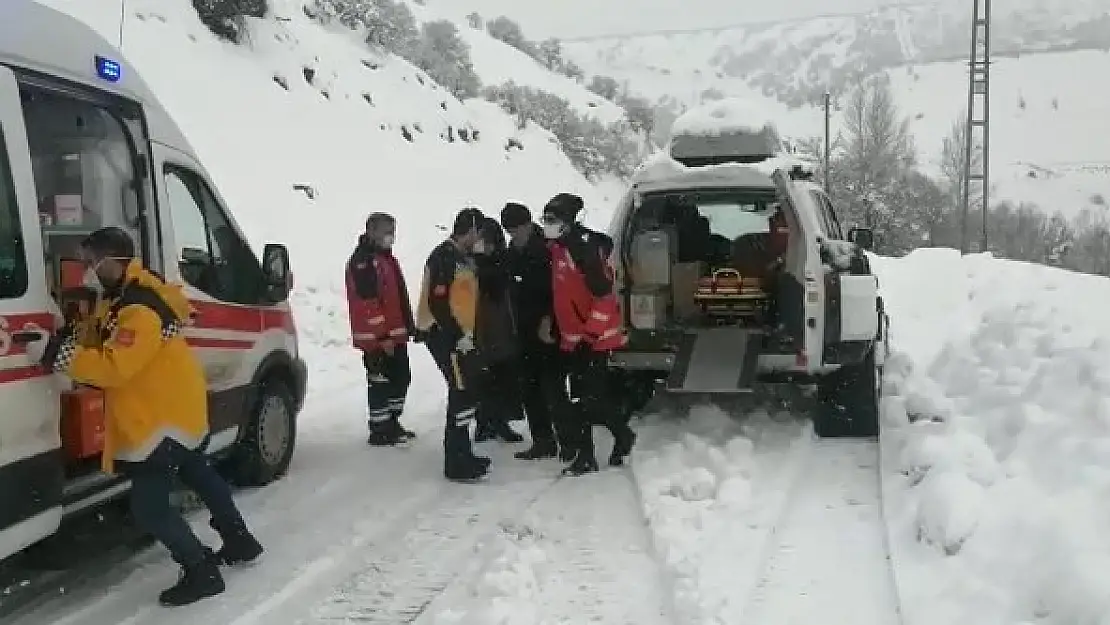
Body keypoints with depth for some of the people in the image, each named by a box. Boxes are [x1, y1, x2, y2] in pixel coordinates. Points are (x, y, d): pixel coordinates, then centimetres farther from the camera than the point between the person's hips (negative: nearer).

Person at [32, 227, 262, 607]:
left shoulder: (141, 310, -28)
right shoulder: (121, 297, 7)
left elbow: (116, 366, -34)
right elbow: (103, 340, 14)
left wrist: (64, 356, -31)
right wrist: (76, 336, -5)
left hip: (165, 417, -11)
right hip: (176, 411, 11)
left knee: (148, 506, -8)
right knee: (198, 475, 26)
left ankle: (202, 573, 4)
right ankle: (240, 542, 43)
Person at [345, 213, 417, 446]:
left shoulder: (386, 258, 18)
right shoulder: (362, 261, -15)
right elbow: (368, 302, -22)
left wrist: (407, 326, 20)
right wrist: (383, 336, -22)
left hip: (395, 334, 10)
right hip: (377, 338, -10)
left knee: (401, 377, 15)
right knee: (380, 381, -4)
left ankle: (391, 423, 27)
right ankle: (379, 431, 5)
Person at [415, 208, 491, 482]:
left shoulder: (464, 258, 16)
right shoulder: (444, 256, -15)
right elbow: (437, 300, -22)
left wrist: (467, 332, 20)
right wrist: (459, 335, -21)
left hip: (460, 334, 10)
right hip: (444, 334, -10)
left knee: (471, 389, 15)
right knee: (463, 392, -11)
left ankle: (462, 453, 27)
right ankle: (456, 464, -6)